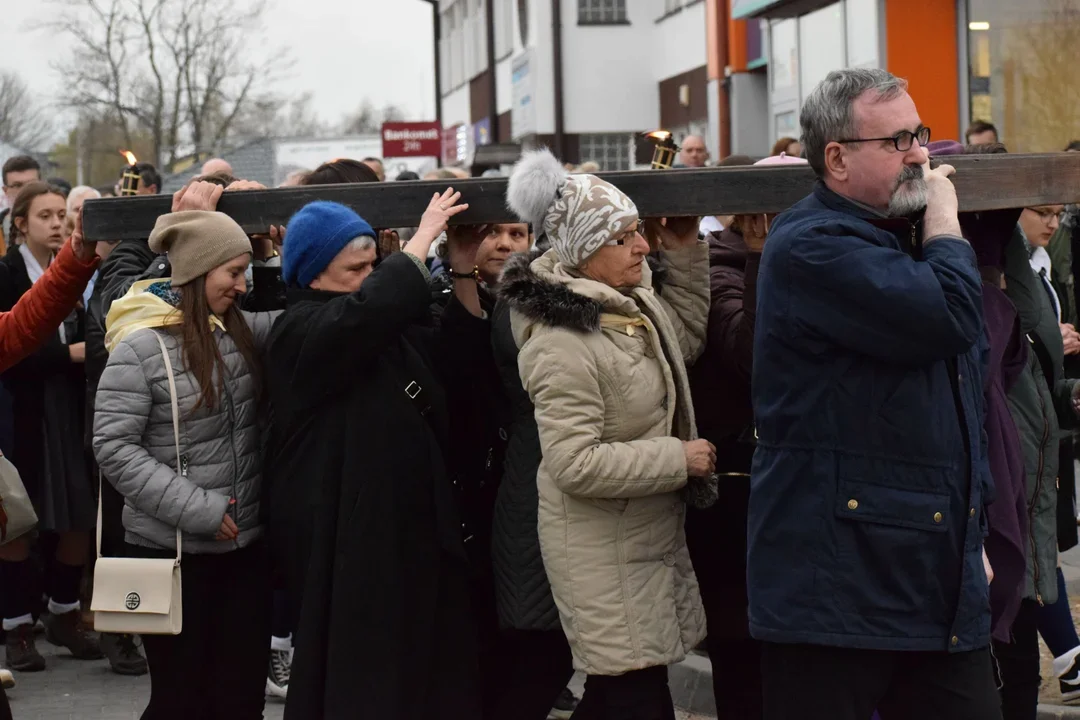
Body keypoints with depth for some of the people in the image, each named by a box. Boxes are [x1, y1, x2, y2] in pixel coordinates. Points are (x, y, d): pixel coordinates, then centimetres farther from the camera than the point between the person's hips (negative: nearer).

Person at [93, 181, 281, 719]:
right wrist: (198, 509, -19)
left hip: (246, 544, 6)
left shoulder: (240, 328, 6)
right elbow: (113, 447, -15)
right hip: (172, 551, -6)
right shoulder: (141, 345, -13)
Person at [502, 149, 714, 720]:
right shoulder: (562, 344, -23)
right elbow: (574, 464, -26)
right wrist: (677, 459, -19)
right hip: (604, 554, -9)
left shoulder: (632, 304, 6)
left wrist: (684, 248, 15)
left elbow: (687, 335, 26)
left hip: (649, 538, 9)